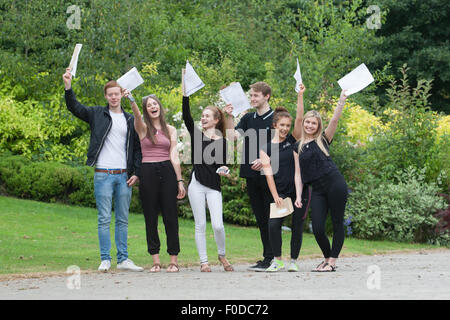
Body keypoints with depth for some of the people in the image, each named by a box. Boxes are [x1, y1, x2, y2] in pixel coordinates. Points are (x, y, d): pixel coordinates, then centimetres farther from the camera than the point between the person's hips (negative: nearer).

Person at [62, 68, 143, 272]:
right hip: (103, 174, -3)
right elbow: (75, 108, -6)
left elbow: (137, 148, 14)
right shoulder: (97, 114, 5)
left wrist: (136, 173, 4)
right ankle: (105, 259, 2)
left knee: (123, 219, 7)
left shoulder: (130, 120, 12)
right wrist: (68, 87, -21)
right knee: (104, 219, -2)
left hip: (124, 176, 3)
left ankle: (123, 259, 11)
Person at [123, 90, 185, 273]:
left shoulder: (170, 130, 11)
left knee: (170, 216, -2)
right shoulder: (143, 128, 5)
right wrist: (131, 100, -38)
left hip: (167, 171, 1)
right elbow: (137, 115, -18)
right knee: (151, 218, 1)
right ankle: (156, 261, 6)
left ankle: (174, 260, 2)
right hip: (148, 172, -1)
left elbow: (174, 156, 7)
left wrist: (179, 181, 1)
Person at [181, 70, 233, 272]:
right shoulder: (196, 134, 8)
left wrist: (224, 170, -12)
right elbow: (186, 116, -4)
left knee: (218, 225, -9)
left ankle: (222, 255, 16)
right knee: (200, 225, 1)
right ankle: (203, 261, 9)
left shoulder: (222, 141, 6)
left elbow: (222, 164, 11)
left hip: (214, 186, -1)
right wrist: (185, 92, -10)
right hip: (196, 183, 1)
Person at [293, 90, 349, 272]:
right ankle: (327, 258, 17)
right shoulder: (298, 147, 13)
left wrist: (341, 101, -21)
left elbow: (334, 120, -9)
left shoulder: (323, 139, 5)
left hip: (335, 183, -3)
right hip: (317, 190, 3)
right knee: (317, 228, -4)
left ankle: (332, 262, 6)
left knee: (337, 223, -1)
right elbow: (298, 173, 11)